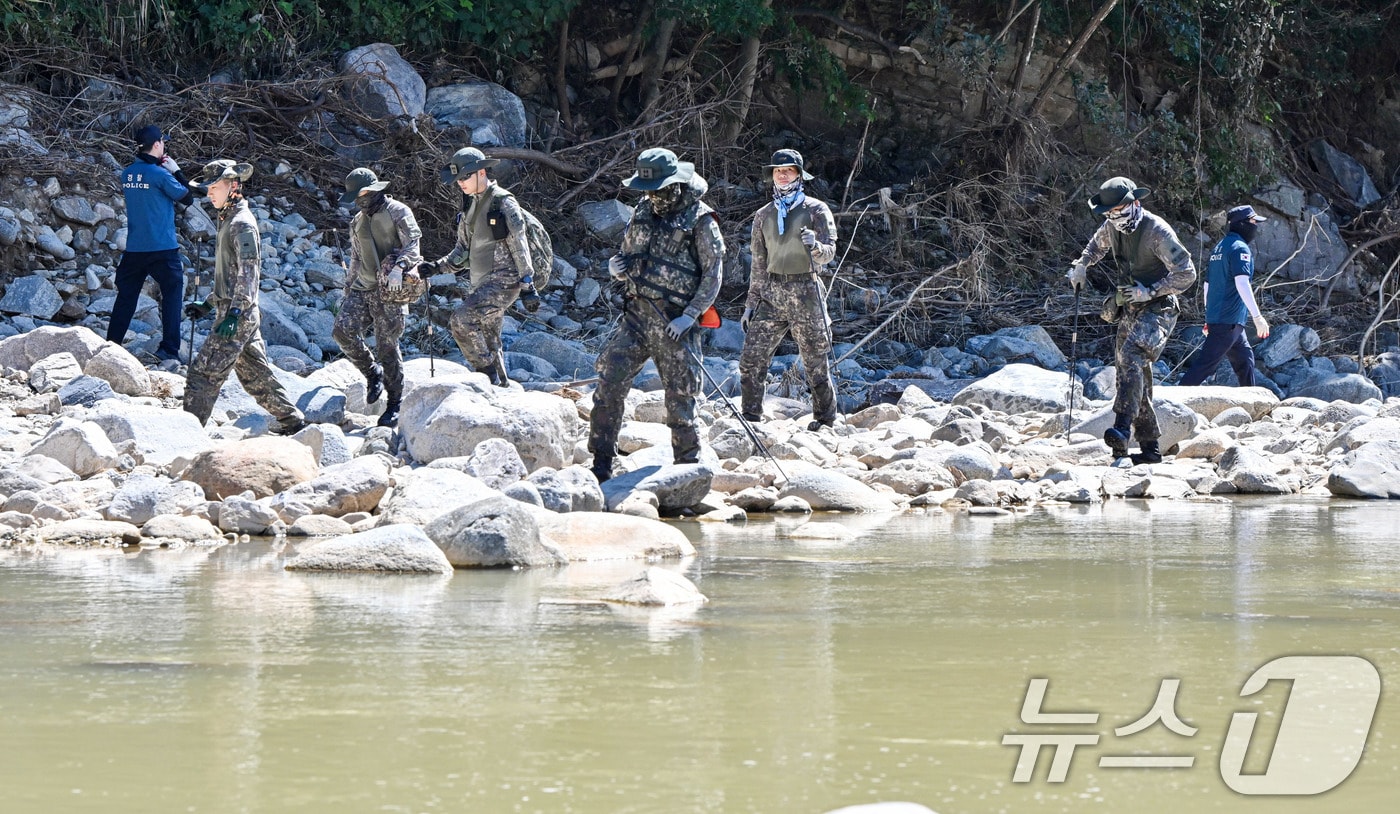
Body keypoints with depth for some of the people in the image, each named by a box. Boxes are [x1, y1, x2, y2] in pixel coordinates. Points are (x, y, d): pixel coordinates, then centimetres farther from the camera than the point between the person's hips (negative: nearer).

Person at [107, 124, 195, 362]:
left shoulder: (127, 174, 6)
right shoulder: (160, 175, -13)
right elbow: (187, 198, -4)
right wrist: (176, 171, 4)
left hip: (134, 248, 5)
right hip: (163, 248, -5)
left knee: (126, 296, 11)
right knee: (172, 294, 3)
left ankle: (111, 345, 10)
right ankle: (169, 348, -3)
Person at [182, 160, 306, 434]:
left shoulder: (242, 224, -14)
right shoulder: (229, 220, 17)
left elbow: (247, 273, -21)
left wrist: (234, 313, -26)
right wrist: (207, 305, 24)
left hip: (239, 316, -10)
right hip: (242, 315, 10)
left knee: (204, 373, -9)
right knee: (256, 374, 14)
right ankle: (292, 420, 18)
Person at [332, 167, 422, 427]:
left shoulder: (397, 212, -3)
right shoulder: (358, 221, 19)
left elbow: (412, 245, -13)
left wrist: (398, 267, -30)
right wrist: (347, 291, 24)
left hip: (389, 289, -6)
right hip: (362, 288, 6)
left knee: (387, 346, -5)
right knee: (342, 330, -14)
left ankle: (395, 403, 6)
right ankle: (372, 373, 9)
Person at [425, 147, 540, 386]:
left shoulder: (503, 203, -10)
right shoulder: (470, 207, 15)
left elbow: (519, 246, -12)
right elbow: (463, 251, 21)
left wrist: (528, 286, -15)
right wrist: (437, 267, 5)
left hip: (504, 279, -9)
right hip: (480, 283, 9)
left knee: (461, 320, -22)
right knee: (487, 340, 10)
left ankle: (487, 372, -13)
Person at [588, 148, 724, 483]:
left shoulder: (700, 221, -6)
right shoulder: (642, 214, 12)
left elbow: (713, 275, -7)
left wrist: (690, 316, -15)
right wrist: (617, 267, -3)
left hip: (676, 324, -5)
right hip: (637, 316, 5)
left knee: (679, 399, -1)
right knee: (609, 385, -7)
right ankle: (601, 466, -3)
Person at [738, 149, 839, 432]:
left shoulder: (816, 210, 0)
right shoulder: (764, 215, 14)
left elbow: (829, 252, -7)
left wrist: (815, 245, -30)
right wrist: (751, 303, 15)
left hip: (805, 292, -4)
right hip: (772, 293, 4)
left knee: (816, 363, 1)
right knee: (751, 359, -4)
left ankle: (825, 419, 11)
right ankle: (751, 418, 4)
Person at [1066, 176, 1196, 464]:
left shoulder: (1156, 231, -19)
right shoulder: (1112, 227, 5)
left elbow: (1186, 273, -19)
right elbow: (1097, 245, 31)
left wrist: (1149, 291, -22)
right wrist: (1081, 265, 12)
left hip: (1158, 308, -8)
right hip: (1130, 310, 8)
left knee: (1131, 357, -30)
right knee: (1134, 376, 6)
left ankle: (1122, 429, -41)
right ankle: (1150, 448, 12)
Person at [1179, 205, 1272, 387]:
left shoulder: (1219, 247, 18)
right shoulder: (1240, 248, -10)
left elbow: (1207, 284, 22)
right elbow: (1241, 283, -22)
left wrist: (1209, 318, 28)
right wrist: (1257, 316, -24)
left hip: (1215, 317, 10)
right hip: (1230, 320, -10)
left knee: (1245, 358, 16)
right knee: (1205, 364, -13)